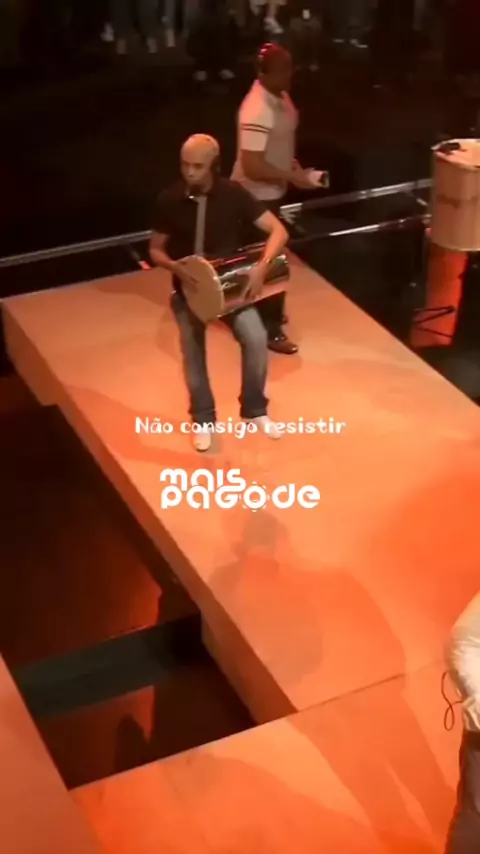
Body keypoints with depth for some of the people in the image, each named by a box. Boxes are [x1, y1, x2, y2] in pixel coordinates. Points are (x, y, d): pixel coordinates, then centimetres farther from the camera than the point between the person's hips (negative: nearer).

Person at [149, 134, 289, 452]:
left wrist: (261, 266, -27)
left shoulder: (233, 194, -12)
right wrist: (174, 266, -22)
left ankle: (255, 409, 4)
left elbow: (278, 231, -11)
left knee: (256, 338, -18)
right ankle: (203, 419, 27)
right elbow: (156, 250, 0)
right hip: (189, 288, 1)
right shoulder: (169, 200, -11)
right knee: (193, 353, 2)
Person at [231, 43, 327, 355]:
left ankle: (266, 312, 41)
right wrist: (293, 178, -27)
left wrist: (290, 163, 4)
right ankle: (268, 329, 15)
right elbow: (252, 166, -32)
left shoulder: (280, 96, -1)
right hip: (257, 194, -9)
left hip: (271, 190, 9)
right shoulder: (258, 111, -30)